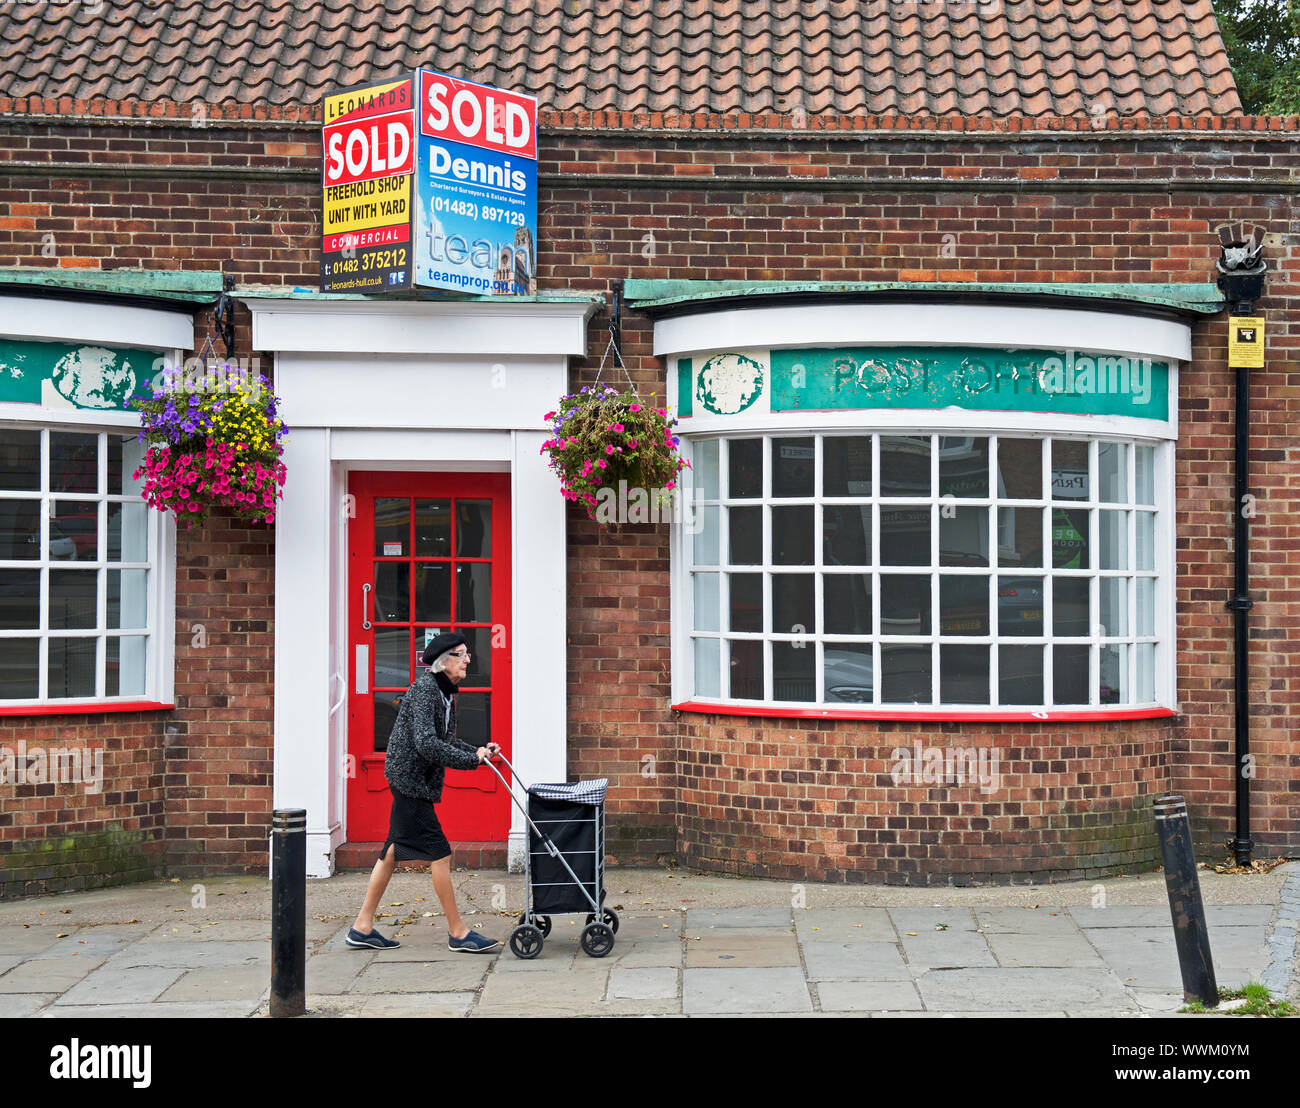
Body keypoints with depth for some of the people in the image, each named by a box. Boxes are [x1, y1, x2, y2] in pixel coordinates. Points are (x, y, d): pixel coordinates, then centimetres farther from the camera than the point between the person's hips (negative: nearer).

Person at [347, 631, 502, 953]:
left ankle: (363, 927, 20)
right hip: (410, 779, -10)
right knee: (439, 854, -6)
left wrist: (477, 751, 2)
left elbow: (447, 740, 18)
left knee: (393, 852, 13)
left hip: (413, 782, 10)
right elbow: (426, 743, -26)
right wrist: (472, 760, -23)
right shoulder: (425, 688, -18)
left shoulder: (444, 692, 12)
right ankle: (458, 933, 2)